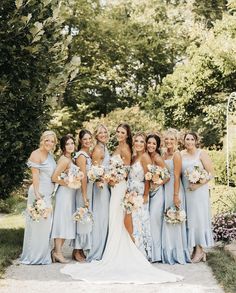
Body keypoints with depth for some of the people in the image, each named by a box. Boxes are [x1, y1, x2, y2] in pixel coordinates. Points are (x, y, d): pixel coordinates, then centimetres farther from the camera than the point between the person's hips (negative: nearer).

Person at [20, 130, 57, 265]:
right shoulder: (36, 154, -10)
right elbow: (35, 176, -15)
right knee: (38, 223, -3)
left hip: (49, 194, 8)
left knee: (46, 223, 11)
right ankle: (35, 256, 6)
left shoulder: (50, 155, 15)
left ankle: (44, 254, 21)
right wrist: (38, 195, -21)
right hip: (40, 193, -8)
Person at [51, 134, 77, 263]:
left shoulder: (70, 159, 13)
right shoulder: (64, 160, -15)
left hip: (70, 194, 9)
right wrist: (67, 184, -11)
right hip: (64, 193, -9)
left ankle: (57, 250, 14)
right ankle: (57, 252, -1)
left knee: (66, 222, 10)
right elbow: (54, 177, -21)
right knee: (62, 221, -6)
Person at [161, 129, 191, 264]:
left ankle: (177, 253, 9)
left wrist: (176, 195, -18)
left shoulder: (176, 154, -11)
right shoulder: (164, 154, 12)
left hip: (174, 189, -7)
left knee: (174, 220, -1)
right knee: (167, 221, 11)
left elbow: (177, 176, -15)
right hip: (165, 188, 7)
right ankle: (168, 252, 20)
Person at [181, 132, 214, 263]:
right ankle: (194, 249, 11)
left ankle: (200, 249, 1)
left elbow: (211, 173, -6)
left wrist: (198, 184, -16)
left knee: (198, 217, -4)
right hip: (186, 191, 4)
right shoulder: (181, 155, 10)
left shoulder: (201, 154, -3)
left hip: (199, 190, -4)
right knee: (189, 219, 5)